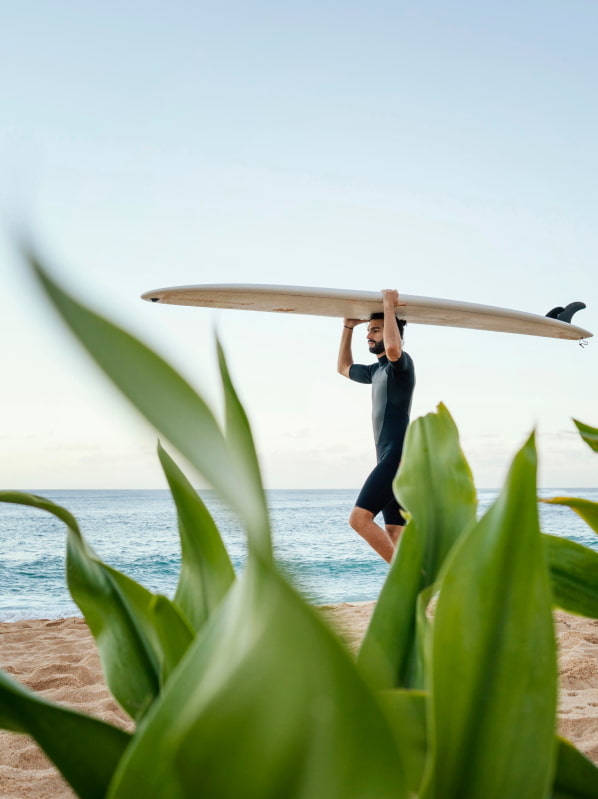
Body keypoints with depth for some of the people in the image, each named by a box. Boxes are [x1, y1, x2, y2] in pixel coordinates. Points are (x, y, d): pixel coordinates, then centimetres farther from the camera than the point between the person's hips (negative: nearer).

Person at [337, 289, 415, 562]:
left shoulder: (402, 362, -5)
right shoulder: (377, 370, 23)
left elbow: (392, 349, -30)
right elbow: (344, 368, 40)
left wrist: (389, 307, -17)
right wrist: (348, 328, 31)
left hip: (397, 456, -10)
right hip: (389, 458, 10)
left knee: (359, 518, -18)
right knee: (394, 534, 2)